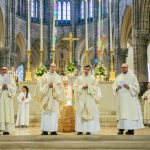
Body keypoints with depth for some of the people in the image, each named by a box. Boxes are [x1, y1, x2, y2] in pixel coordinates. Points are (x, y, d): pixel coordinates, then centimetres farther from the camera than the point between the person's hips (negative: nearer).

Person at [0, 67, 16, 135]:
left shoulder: (10, 78, 11)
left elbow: (14, 88, 5)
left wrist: (7, 87, -11)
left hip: (7, 97, 0)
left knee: (7, 112, -5)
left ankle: (7, 129, -6)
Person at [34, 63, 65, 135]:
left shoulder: (58, 77, 12)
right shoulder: (44, 76, 10)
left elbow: (60, 87, 4)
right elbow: (41, 85, 2)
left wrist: (53, 86, -10)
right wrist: (48, 85, -12)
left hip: (54, 97, 0)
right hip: (46, 97, 0)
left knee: (54, 113, -5)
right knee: (45, 113, -3)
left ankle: (53, 130, -5)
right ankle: (45, 130, -3)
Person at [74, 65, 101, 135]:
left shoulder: (93, 78, 7)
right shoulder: (79, 78, 10)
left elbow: (96, 87, 0)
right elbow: (75, 87, 5)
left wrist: (88, 86, -11)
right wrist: (82, 87, -10)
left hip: (90, 98, -1)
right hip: (81, 98, 1)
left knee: (90, 113, -5)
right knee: (80, 114, -2)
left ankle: (89, 130, -2)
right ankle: (80, 130, 1)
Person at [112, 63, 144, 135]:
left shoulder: (132, 76, 4)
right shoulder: (118, 77, 16)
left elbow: (136, 86, -3)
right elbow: (114, 86, 12)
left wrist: (129, 87, -18)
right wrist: (116, 88, -9)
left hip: (130, 98, -3)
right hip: (121, 99, 4)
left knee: (131, 112, -8)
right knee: (121, 112, -1)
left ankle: (131, 129, -7)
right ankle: (121, 128, -1)